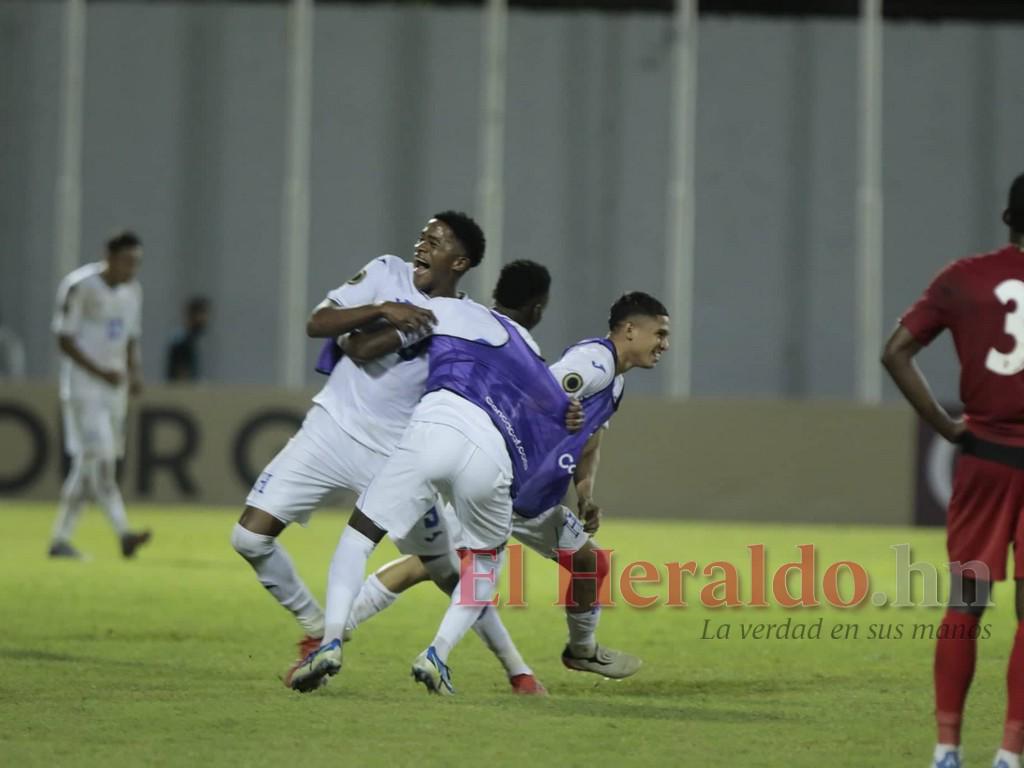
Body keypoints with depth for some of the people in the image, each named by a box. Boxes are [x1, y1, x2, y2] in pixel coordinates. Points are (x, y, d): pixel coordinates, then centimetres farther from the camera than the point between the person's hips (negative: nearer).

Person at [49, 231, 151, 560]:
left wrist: (134, 372, 2)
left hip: (115, 389, 7)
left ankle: (61, 538, 12)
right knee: (99, 458, -16)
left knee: (86, 465, 7)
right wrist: (101, 372, -18)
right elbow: (64, 339, -11)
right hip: (83, 387, -7)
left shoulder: (132, 291, 11)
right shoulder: (80, 286, -11)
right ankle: (123, 533, -28)